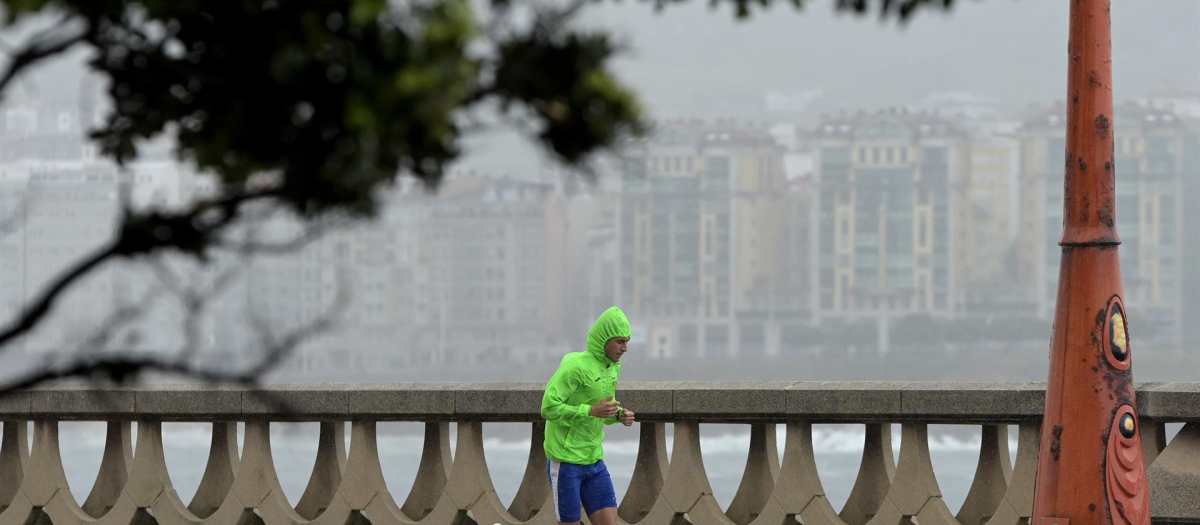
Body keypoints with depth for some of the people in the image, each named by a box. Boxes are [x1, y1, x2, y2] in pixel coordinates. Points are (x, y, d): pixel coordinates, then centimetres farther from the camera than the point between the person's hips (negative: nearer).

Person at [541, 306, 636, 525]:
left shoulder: (612, 366, 8)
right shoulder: (575, 366, -17)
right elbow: (548, 409, -20)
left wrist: (620, 416, -1)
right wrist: (592, 411, -24)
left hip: (594, 462, 7)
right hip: (565, 463, -7)